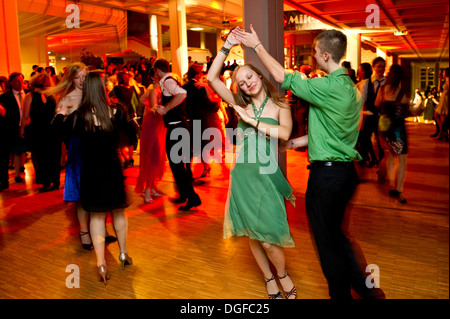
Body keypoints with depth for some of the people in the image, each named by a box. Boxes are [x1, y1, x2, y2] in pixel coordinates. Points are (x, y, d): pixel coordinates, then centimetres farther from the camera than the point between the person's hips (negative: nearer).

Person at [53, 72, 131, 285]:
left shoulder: (80, 116, -14)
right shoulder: (115, 113, -10)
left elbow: (59, 124, 5)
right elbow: (126, 120, 12)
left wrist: (61, 113, 25)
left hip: (91, 172, -1)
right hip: (113, 169, 2)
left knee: (97, 216, 9)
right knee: (118, 213, 18)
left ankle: (101, 263, 7)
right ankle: (123, 254, 32)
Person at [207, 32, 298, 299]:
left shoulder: (280, 106, 0)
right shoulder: (241, 105, 8)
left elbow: (284, 133, -20)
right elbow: (212, 77, 2)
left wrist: (252, 120, -15)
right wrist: (227, 47, -1)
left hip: (266, 177, -4)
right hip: (242, 177, 4)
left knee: (268, 238, -4)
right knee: (253, 236, 12)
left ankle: (283, 275, 27)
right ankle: (270, 281, 34)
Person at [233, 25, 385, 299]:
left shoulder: (329, 87, -20)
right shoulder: (351, 87, 9)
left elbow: (283, 76, -15)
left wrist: (257, 45, -4)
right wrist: (297, 141, 18)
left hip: (326, 174, -9)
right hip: (346, 171, 9)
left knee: (328, 242, 8)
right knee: (336, 235, 24)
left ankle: (341, 294, 26)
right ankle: (365, 288, 35)